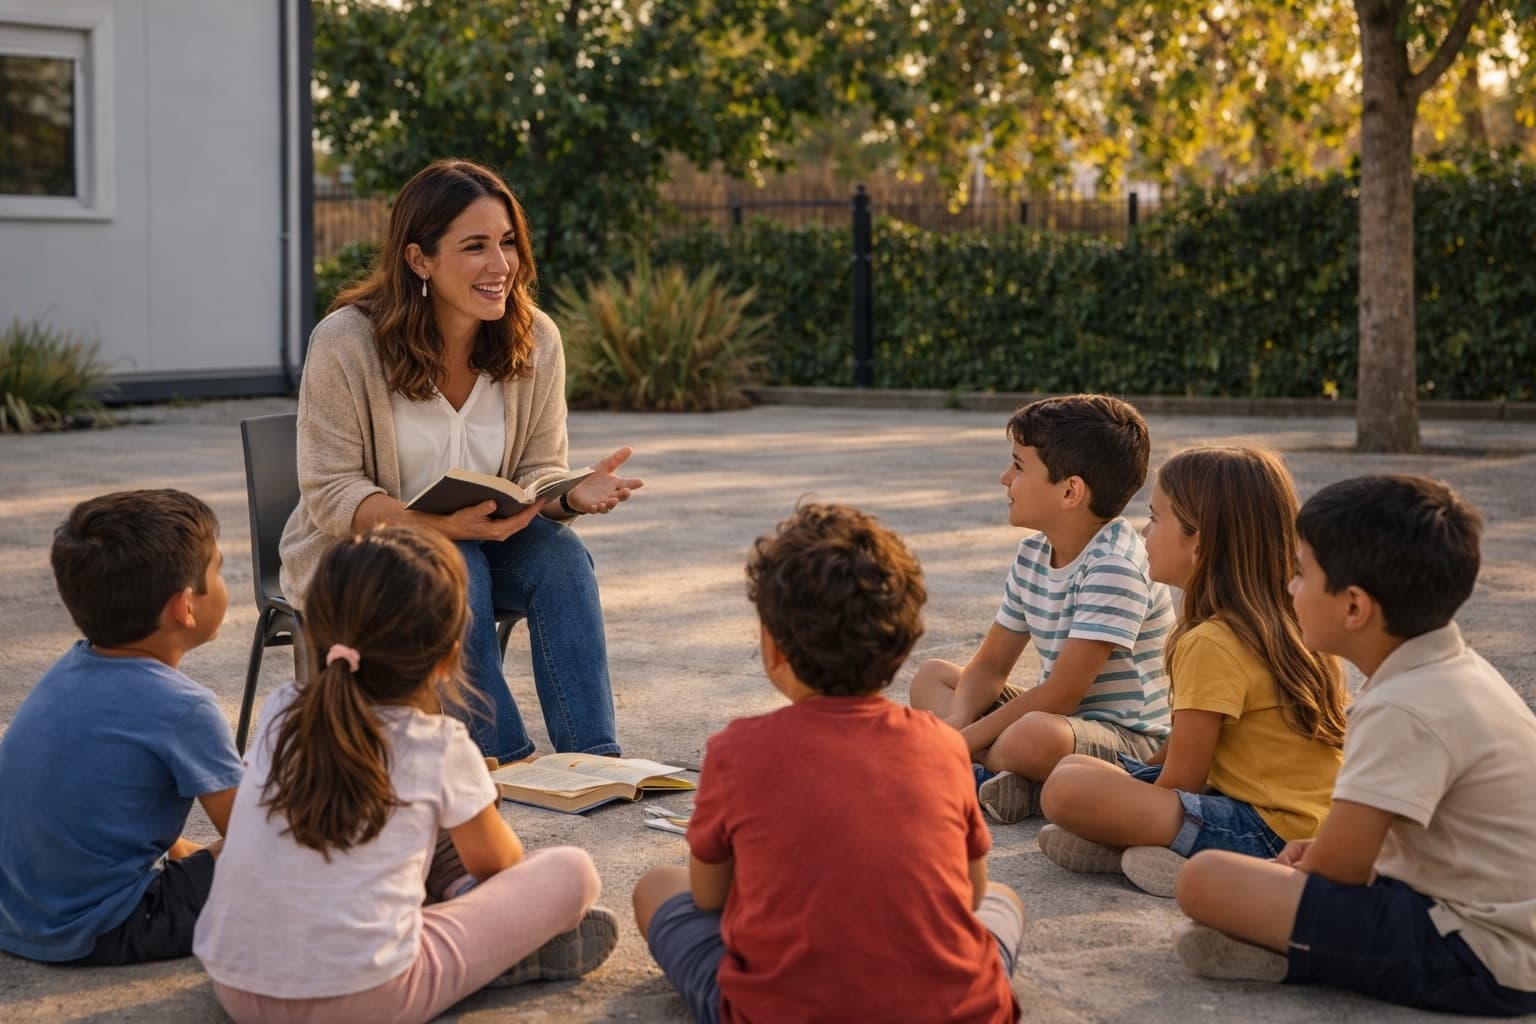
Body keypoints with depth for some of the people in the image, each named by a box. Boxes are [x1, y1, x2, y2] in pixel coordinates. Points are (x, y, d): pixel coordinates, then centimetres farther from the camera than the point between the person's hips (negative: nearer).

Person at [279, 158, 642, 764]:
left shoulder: (534, 340, -7)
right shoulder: (346, 343, -19)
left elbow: (538, 475, -2)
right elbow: (330, 495, -18)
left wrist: (574, 494, -28)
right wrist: (441, 525, -34)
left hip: (481, 543, 4)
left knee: (560, 554, -26)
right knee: (455, 570, -34)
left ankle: (593, 759, -27)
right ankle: (507, 766, -25)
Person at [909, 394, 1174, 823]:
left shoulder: (1114, 566, -21)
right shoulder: (1032, 554, 7)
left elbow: (1062, 694, -23)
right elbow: (990, 665, 9)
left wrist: (966, 740, -19)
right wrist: (957, 724, -12)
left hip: (1130, 740, -10)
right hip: (1061, 719, 10)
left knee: (1034, 735, -41)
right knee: (931, 677, 10)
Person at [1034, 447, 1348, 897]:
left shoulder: (1211, 644, -19)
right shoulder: (1280, 620, 11)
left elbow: (1178, 784, -13)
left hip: (1266, 832, -11)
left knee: (1067, 791, -26)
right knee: (1075, 766, 16)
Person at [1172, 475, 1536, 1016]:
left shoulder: (1404, 710, -21)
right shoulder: (1457, 669, 10)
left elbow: (1336, 871, -19)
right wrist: (1326, 849, 11)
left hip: (1479, 960, -11)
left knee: (1204, 879, -22)